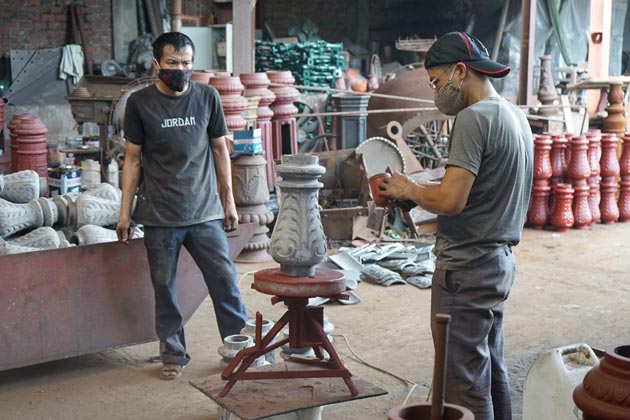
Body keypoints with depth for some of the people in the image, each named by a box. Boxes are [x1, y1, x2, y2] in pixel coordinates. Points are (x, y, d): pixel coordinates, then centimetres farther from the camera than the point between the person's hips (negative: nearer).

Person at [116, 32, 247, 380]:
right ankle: (173, 354, 21)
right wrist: (125, 211, 1)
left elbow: (220, 149, 9)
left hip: (205, 211, 1)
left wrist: (228, 201, 9)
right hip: (159, 216, -1)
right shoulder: (140, 103, -1)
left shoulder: (207, 97, 2)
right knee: (164, 286, 6)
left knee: (225, 279, 1)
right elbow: (133, 158, 3)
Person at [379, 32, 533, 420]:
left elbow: (450, 201, -25)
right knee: (493, 372, 19)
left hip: (467, 267, -10)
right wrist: (419, 191, 11)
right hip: (501, 260, 10)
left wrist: (409, 189, -6)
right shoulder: (516, 115, 13)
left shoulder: (473, 118, -17)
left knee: (465, 382, -2)